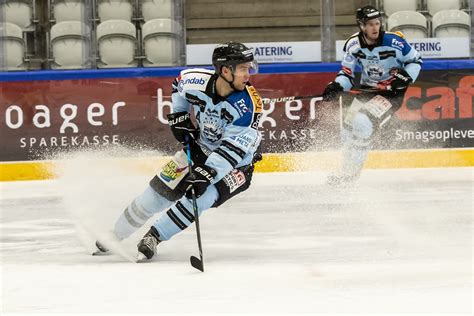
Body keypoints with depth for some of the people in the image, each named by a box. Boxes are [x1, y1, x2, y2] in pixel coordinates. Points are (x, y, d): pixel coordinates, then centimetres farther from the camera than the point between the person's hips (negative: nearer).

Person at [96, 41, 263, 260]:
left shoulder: (248, 105, -30)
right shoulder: (197, 81, -19)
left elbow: (231, 151, -33)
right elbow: (180, 83, 8)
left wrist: (206, 174, -42)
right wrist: (179, 115, -2)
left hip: (236, 163, -4)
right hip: (200, 146, 4)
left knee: (199, 196, -26)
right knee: (160, 190, 1)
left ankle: (154, 237, -12)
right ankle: (115, 235, 19)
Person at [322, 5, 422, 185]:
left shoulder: (394, 41, -19)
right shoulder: (353, 44, -8)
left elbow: (415, 61, -5)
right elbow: (347, 72, 3)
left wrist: (406, 76, -23)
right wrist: (336, 86, -16)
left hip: (391, 92, -6)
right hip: (367, 90, 6)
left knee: (363, 122, -25)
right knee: (349, 126, 2)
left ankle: (351, 172, -13)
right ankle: (348, 168, 27)